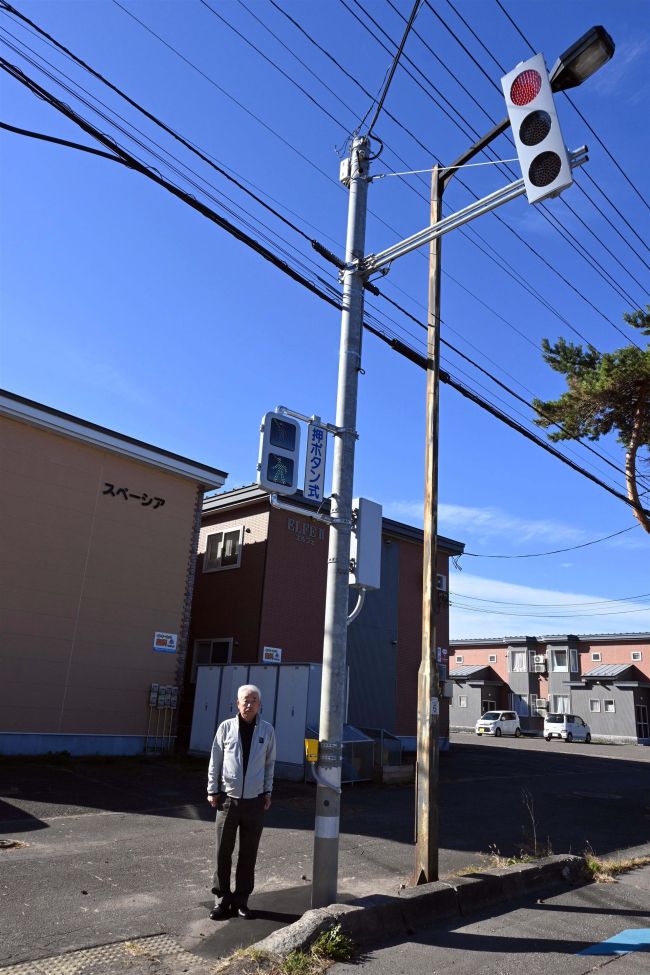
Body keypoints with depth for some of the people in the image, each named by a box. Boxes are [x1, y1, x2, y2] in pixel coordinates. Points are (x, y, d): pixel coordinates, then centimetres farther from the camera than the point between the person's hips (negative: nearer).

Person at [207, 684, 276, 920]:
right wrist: (212, 790, 2)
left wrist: (267, 791, 8)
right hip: (228, 799, -1)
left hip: (255, 801, 1)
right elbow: (215, 760, 2)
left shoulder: (267, 730, -1)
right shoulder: (226, 727, -4)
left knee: (248, 854, 9)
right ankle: (222, 898, 21)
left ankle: (241, 899, 24)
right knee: (223, 852, 6)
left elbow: (270, 763, 8)